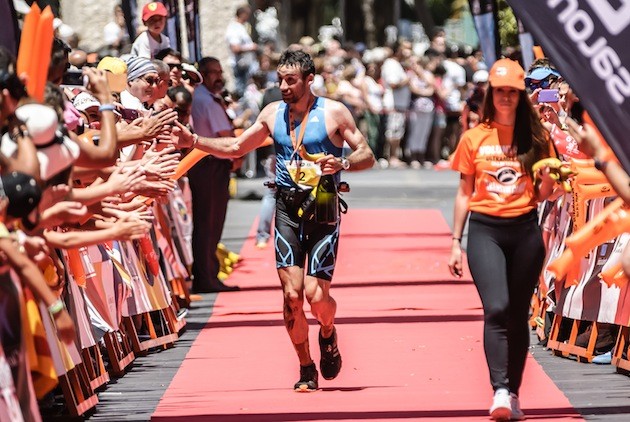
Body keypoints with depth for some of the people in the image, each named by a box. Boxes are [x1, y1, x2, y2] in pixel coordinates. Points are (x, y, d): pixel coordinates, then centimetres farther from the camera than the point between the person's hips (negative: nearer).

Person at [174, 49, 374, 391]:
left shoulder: (334, 113, -3)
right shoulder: (272, 114, 9)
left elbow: (367, 155, -1)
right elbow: (235, 148, 19)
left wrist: (343, 163, -23)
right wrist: (192, 140, 8)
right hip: (287, 208, 3)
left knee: (316, 294, -12)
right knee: (292, 293, -6)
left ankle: (328, 334, 24)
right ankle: (306, 369, 8)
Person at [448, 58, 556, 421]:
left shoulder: (536, 137, 5)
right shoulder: (474, 139, 4)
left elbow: (542, 194, 11)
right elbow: (464, 193, 10)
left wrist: (548, 178, -13)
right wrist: (456, 242, 7)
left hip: (525, 230, 1)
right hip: (485, 230, -1)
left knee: (518, 314, 5)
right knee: (497, 308, -17)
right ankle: (500, 391, -24)